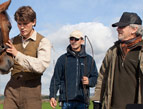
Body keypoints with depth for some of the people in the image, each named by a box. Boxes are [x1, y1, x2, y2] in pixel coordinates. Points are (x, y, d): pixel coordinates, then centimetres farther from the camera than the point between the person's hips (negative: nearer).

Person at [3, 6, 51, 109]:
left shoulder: (43, 42, -3)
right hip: (12, 87, 4)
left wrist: (18, 55, -22)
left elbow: (41, 66, -19)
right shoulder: (13, 41, 11)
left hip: (31, 88, -3)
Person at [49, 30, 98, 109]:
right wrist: (52, 96, -1)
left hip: (82, 100, 1)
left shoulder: (89, 59, 13)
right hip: (67, 100, -1)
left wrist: (89, 81, -9)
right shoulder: (63, 59, 10)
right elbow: (56, 79, 7)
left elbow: (95, 77, 14)